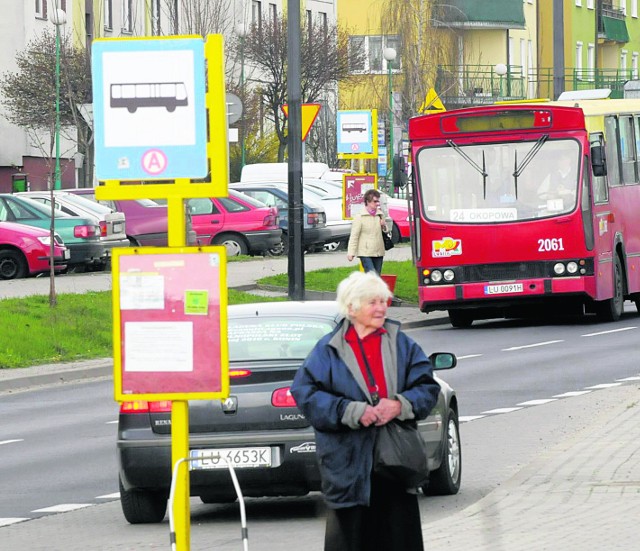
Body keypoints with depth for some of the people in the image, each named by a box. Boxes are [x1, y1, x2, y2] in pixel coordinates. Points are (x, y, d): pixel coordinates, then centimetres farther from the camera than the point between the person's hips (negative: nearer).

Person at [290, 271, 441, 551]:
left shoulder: (402, 345, 10)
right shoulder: (328, 350, 1)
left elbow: (427, 387, 7)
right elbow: (305, 392, -7)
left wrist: (400, 405, -14)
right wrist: (353, 412, -17)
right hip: (348, 462, -3)